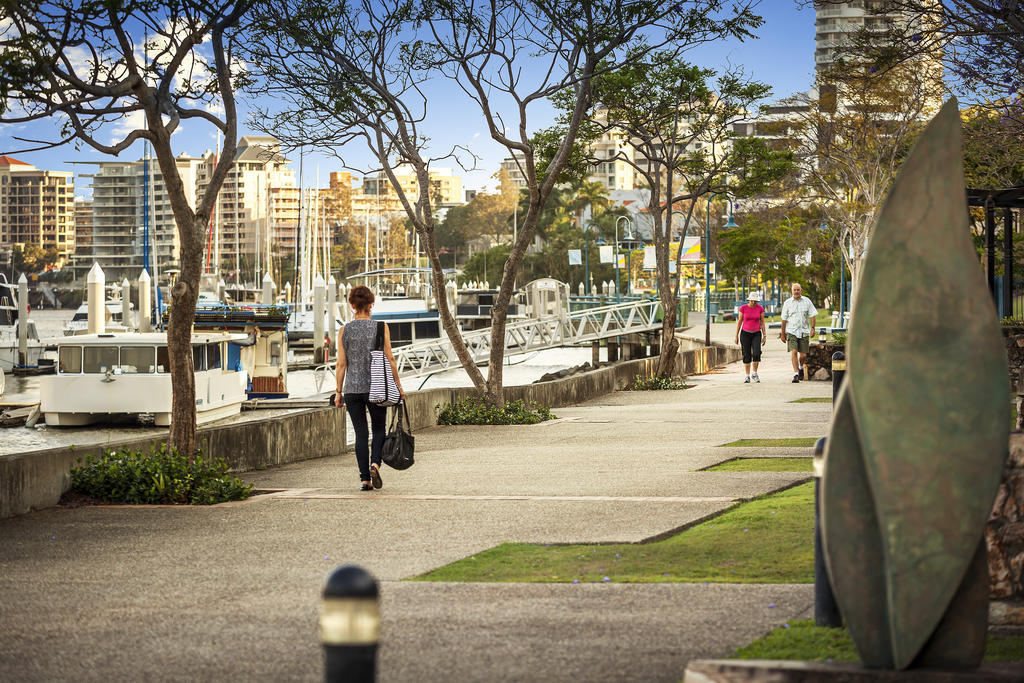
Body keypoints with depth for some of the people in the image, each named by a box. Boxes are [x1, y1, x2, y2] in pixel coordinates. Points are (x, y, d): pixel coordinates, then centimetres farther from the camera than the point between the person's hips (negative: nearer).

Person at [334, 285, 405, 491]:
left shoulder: (345, 330, -1)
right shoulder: (380, 327, -4)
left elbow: (341, 364, 0)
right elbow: (389, 359, -5)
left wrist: (339, 392, 7)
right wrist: (398, 385, 4)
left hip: (352, 389, 1)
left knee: (360, 434, 8)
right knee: (379, 429, 14)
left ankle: (364, 479, 3)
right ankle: (375, 464, -11)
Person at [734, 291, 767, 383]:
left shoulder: (760, 308, -3)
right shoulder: (743, 308, -5)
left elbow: (762, 322, 3)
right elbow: (739, 322, 1)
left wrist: (764, 336, 1)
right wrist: (736, 336, 1)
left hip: (756, 334, 0)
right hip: (745, 333, 0)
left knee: (756, 354, -17)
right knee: (747, 355, 0)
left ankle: (755, 374, 1)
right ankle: (747, 376, 12)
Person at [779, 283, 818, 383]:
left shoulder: (807, 301, 4)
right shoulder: (787, 303, 2)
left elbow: (812, 315, 3)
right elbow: (784, 319, 6)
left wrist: (812, 328, -11)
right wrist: (783, 333, 6)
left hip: (804, 331, 1)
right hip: (792, 332, -1)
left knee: (803, 355, 3)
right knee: (794, 352, -15)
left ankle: (801, 367, 34)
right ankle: (796, 374, -16)